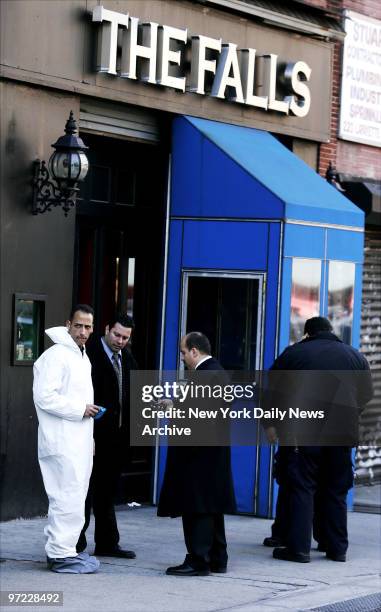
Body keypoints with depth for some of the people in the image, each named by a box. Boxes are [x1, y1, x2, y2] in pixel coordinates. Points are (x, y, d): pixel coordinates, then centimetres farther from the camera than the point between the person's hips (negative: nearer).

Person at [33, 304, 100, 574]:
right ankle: (62, 554, -6)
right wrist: (80, 409, -15)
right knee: (69, 498, -11)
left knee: (72, 498, 13)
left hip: (80, 442, 10)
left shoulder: (83, 357, 19)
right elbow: (45, 397, -20)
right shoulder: (56, 355, -12)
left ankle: (59, 549, 20)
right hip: (63, 442, -10)